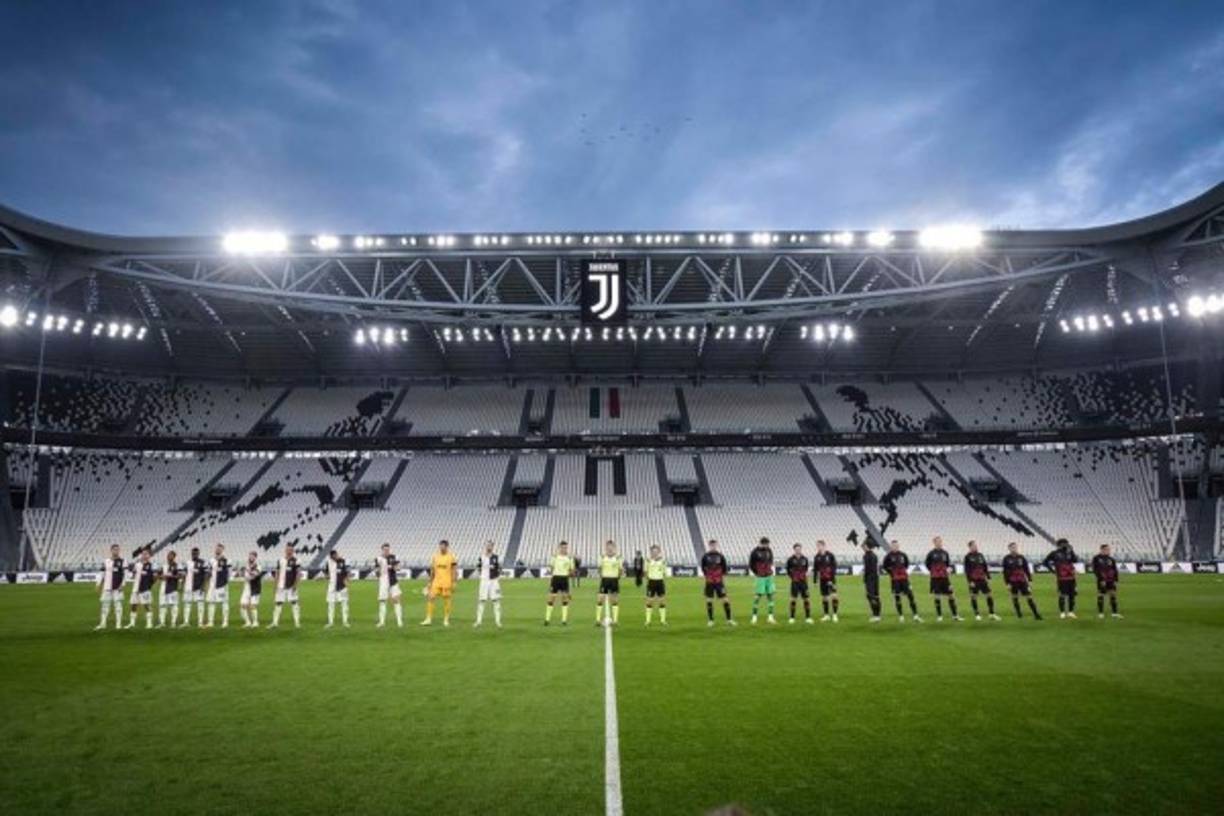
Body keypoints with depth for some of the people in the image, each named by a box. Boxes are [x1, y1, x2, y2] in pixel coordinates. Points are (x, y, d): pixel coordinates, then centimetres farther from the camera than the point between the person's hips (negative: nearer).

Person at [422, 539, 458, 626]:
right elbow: (432, 571, 15)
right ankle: (428, 619, -2)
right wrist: (430, 582, 13)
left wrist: (453, 583, -11)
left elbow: (454, 571, -6)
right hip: (436, 582, 4)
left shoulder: (451, 557, -6)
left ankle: (446, 620, 15)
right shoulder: (435, 556, 8)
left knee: (447, 601, 3)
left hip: (447, 583, -4)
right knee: (430, 598, -6)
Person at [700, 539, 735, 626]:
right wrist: (706, 576, -2)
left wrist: (723, 577, 1)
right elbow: (703, 567, 5)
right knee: (709, 600, 1)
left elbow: (725, 568, 6)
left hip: (719, 581, 0)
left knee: (725, 599, -3)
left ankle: (729, 619, 5)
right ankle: (710, 620, 11)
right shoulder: (705, 556, 1)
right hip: (709, 582, 0)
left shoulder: (720, 556, 2)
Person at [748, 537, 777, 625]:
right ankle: (754, 616, 1)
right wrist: (757, 573, -4)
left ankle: (770, 616, 10)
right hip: (760, 577, -6)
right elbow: (750, 565, -4)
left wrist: (771, 570, 12)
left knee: (770, 595, 5)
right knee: (758, 595, -7)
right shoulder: (755, 552, -9)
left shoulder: (769, 550, 8)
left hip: (769, 577, 6)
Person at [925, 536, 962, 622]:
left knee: (951, 595, 4)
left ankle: (955, 615, 13)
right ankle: (939, 616, 8)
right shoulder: (931, 553, -5)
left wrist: (949, 569, -7)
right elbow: (927, 564, 4)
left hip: (945, 577, 3)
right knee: (937, 597, 0)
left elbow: (949, 564, 12)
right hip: (935, 578, -3)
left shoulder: (945, 553, 6)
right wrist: (933, 571, 3)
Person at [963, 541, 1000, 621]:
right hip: (974, 581, -5)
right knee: (973, 597, 0)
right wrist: (970, 581, -14)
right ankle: (977, 615, 11)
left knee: (989, 595, 2)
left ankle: (992, 614, 9)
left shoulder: (980, 555, 11)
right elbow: (967, 570, -8)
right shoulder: (967, 557, -4)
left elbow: (985, 567, 15)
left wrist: (988, 577, 8)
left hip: (982, 580, 5)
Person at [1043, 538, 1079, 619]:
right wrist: (1052, 569, -4)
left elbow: (1076, 560, -9)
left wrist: (1071, 552, -16)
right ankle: (1062, 612, 5)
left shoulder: (1069, 552, 8)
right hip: (1061, 578, -4)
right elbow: (1045, 562, 1)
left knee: (1072, 594, 8)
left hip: (1071, 577, 4)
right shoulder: (1054, 553, -3)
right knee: (1062, 595, -4)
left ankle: (1071, 612, 19)